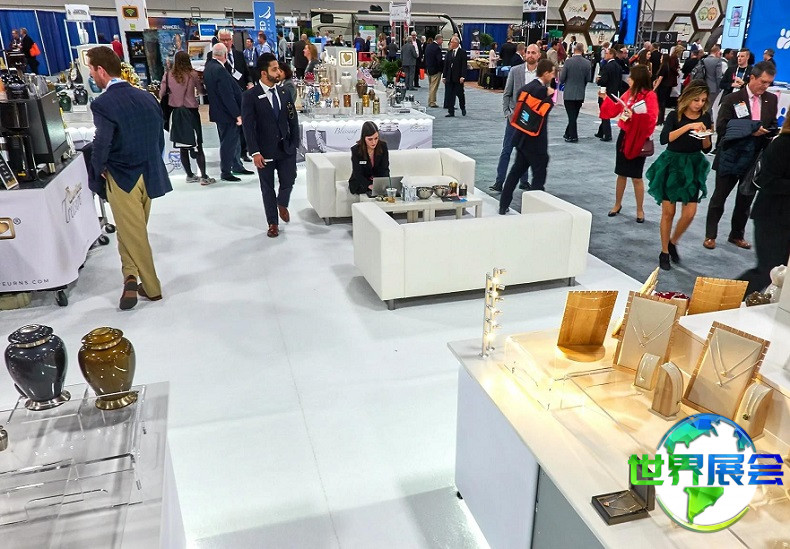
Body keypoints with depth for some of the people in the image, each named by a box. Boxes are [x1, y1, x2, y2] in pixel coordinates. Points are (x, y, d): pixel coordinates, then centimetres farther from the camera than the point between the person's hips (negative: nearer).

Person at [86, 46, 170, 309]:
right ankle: (133, 276, 18)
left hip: (122, 178, -6)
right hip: (148, 175, 6)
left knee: (134, 235, 5)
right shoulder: (147, 97, 3)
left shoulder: (102, 103, -16)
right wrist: (151, 166, 16)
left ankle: (151, 287, 9)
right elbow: (159, 137, 7)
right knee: (137, 232, 18)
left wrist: (99, 169, -2)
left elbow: (101, 146, -22)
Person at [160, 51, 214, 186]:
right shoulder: (193, 74, -8)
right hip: (191, 112, -3)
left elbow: (161, 94, 1)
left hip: (176, 113, 3)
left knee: (183, 147, 12)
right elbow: (202, 91, 3)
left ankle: (189, 175, 18)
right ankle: (204, 177, 0)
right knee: (197, 146, 0)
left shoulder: (168, 75, -1)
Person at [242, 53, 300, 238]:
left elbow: (293, 119, 8)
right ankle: (273, 223, 24)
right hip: (265, 150, -3)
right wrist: (255, 152, -16)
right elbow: (248, 126, -11)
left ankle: (282, 204, 38)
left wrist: (294, 143, 1)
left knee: (288, 182, 3)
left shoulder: (284, 92, 5)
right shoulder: (250, 96, -9)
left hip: (286, 148, 3)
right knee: (268, 188, 8)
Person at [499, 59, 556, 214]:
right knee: (539, 175, 2)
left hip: (523, 137, 9)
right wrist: (550, 96, -7)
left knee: (517, 170, 17)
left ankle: (503, 205, 22)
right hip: (535, 140, -9)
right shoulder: (542, 89, -16)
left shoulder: (525, 88, 10)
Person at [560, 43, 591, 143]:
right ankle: (568, 134, 26)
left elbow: (562, 78, -9)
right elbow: (588, 79, 4)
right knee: (574, 115, 15)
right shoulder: (587, 63, -3)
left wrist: (564, 82, 14)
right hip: (580, 93, 3)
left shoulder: (568, 62, -12)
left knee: (571, 115, 2)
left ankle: (573, 136, 3)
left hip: (569, 93, -3)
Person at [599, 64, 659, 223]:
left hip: (638, 140, -6)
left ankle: (640, 210, 14)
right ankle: (617, 204, 28)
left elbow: (651, 118, -22)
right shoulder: (629, 93, 6)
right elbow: (616, 110, 17)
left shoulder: (650, 96, -14)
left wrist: (635, 115, -31)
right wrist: (605, 98, 14)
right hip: (624, 136, 6)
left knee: (636, 177, 0)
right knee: (621, 174, 14)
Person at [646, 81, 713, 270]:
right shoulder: (675, 115, -8)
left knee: (689, 213, -2)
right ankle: (664, 253, 15)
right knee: (668, 212, 2)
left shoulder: (705, 117, 2)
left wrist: (706, 135, -13)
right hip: (672, 165, -3)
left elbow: (706, 149, 6)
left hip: (693, 167, 3)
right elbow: (664, 139, -27)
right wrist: (688, 127, -31)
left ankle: (673, 242, 24)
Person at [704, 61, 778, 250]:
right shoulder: (733, 99, -9)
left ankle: (737, 235, 27)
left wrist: (769, 132, -10)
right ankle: (710, 235, 17)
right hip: (731, 158, -4)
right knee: (719, 197, 6)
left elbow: (772, 126, 13)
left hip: (755, 158, 4)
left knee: (745, 200, 13)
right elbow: (722, 128, -14)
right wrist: (750, 131, -22)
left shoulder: (771, 100, 6)